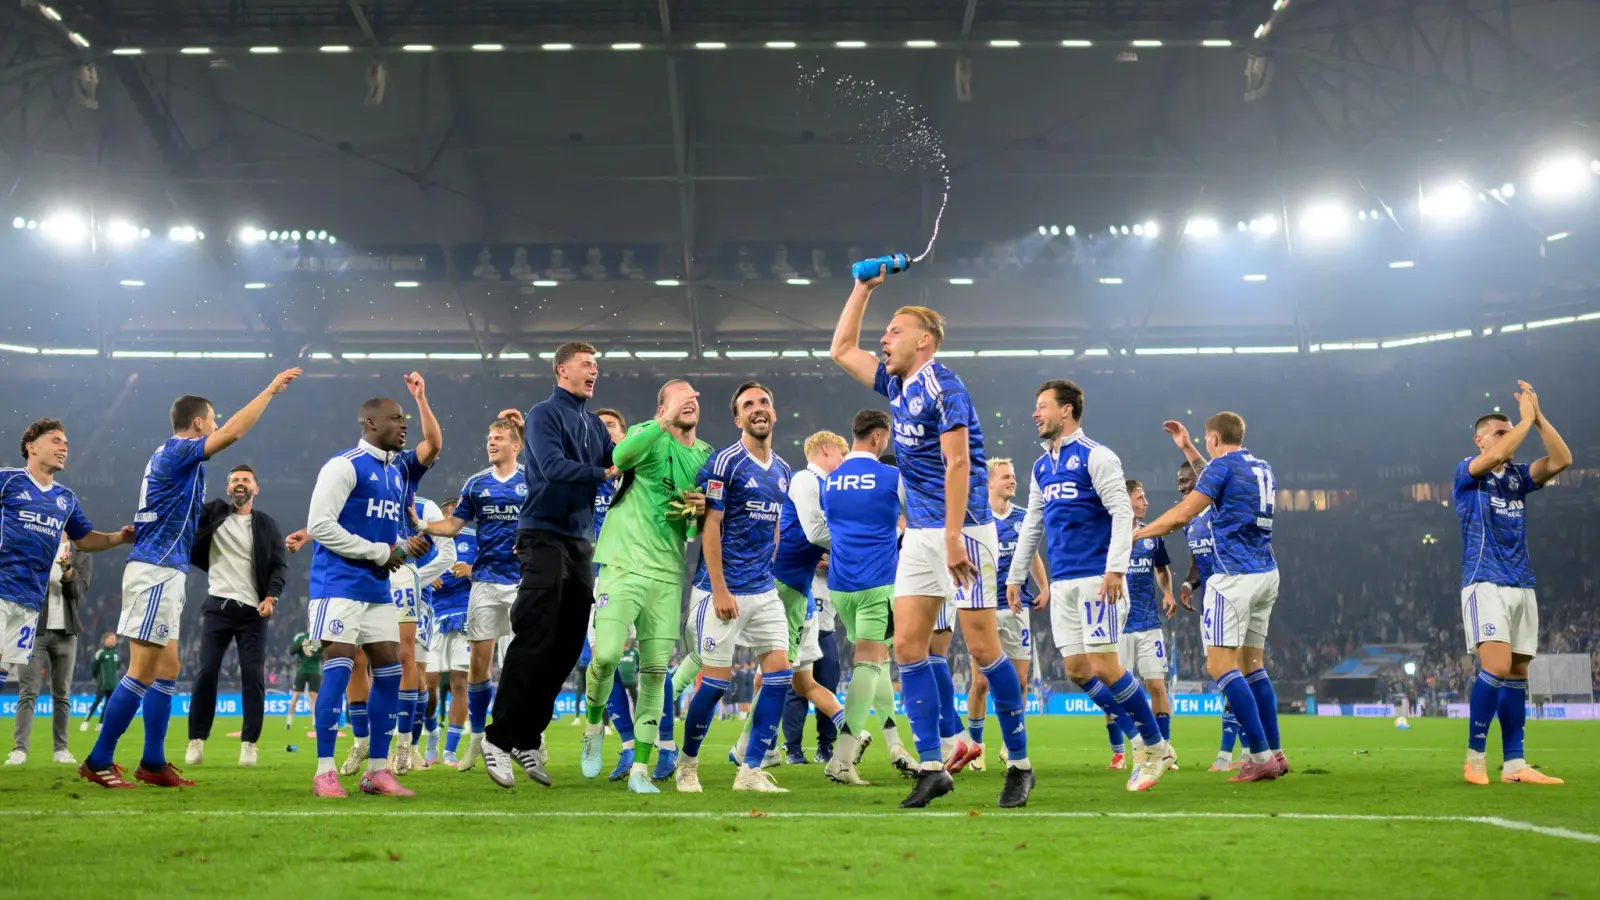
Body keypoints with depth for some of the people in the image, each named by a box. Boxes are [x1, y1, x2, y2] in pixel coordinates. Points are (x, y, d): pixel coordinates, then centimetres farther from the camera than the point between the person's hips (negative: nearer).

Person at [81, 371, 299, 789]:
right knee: (142, 672, -9)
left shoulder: (168, 454, 18)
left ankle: (153, 763, 11)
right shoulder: (179, 451, -10)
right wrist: (271, 389, -15)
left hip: (160, 573, 10)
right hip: (157, 571, -10)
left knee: (166, 669, 10)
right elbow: (232, 431, -20)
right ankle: (98, 761, -6)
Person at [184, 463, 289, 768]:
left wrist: (271, 596, -11)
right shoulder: (212, 514, 8)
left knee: (253, 675, -4)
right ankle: (196, 741, 2)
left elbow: (280, 565, 4)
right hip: (218, 605, 0)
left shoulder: (267, 525, 8)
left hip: (253, 609, 0)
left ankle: (249, 743, 2)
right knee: (206, 672, -4)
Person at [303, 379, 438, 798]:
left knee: (390, 671, 5)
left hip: (378, 590, 8)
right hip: (339, 585, -8)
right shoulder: (345, 465, -9)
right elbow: (319, 525, -14)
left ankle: (378, 770, 12)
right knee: (338, 668, -11)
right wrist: (381, 552, -12)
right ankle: (324, 771, -7)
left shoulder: (400, 469, 16)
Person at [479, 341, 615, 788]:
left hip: (581, 541, 8)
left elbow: (618, 464, 9)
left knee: (567, 647, 6)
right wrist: (602, 475, -17)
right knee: (534, 644, -12)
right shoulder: (544, 415, -5)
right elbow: (554, 467, -19)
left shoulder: (594, 424, 18)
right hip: (545, 536, -8)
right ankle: (499, 738, -5)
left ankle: (529, 739, 15)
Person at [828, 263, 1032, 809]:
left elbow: (957, 463, -19)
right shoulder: (897, 385, 13)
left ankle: (1019, 764, 7)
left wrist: (952, 537, -24)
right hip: (919, 533, 8)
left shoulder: (942, 387, -12)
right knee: (907, 645, 0)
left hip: (962, 529, -8)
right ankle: (931, 768, 3)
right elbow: (841, 349, 26)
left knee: (983, 648, -5)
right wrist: (864, 287, 21)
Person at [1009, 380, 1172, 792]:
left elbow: (1122, 512, -14)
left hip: (1096, 579, -8)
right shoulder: (1042, 467, 16)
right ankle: (1140, 742, 15)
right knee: (1077, 671, 3)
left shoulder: (1095, 457, -7)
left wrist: (1115, 569, -22)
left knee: (1104, 668, -10)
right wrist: (1015, 576, 21)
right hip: (1062, 584, 8)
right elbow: (1031, 527, 23)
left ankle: (1155, 746, 6)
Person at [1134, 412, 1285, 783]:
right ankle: (1275, 754, 11)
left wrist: (1134, 534, 0)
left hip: (1234, 575, -9)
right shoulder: (1262, 468, 17)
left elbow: (1182, 514, -11)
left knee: (1220, 664, -9)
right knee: (1253, 664, 13)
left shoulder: (1223, 465, -7)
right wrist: (1188, 449, 42)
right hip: (1266, 575, 9)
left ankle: (1261, 756, -16)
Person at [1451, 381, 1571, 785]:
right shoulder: (1467, 472, 0)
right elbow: (1495, 456, -21)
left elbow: (1561, 460, 2)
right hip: (1486, 584, -7)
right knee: (1497, 666, -19)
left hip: (1522, 586, 7)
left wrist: (1539, 417, -4)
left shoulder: (1517, 476, 15)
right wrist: (1526, 418, -10)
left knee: (1517, 673, 4)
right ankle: (1475, 756, -10)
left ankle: (1514, 764, 6)